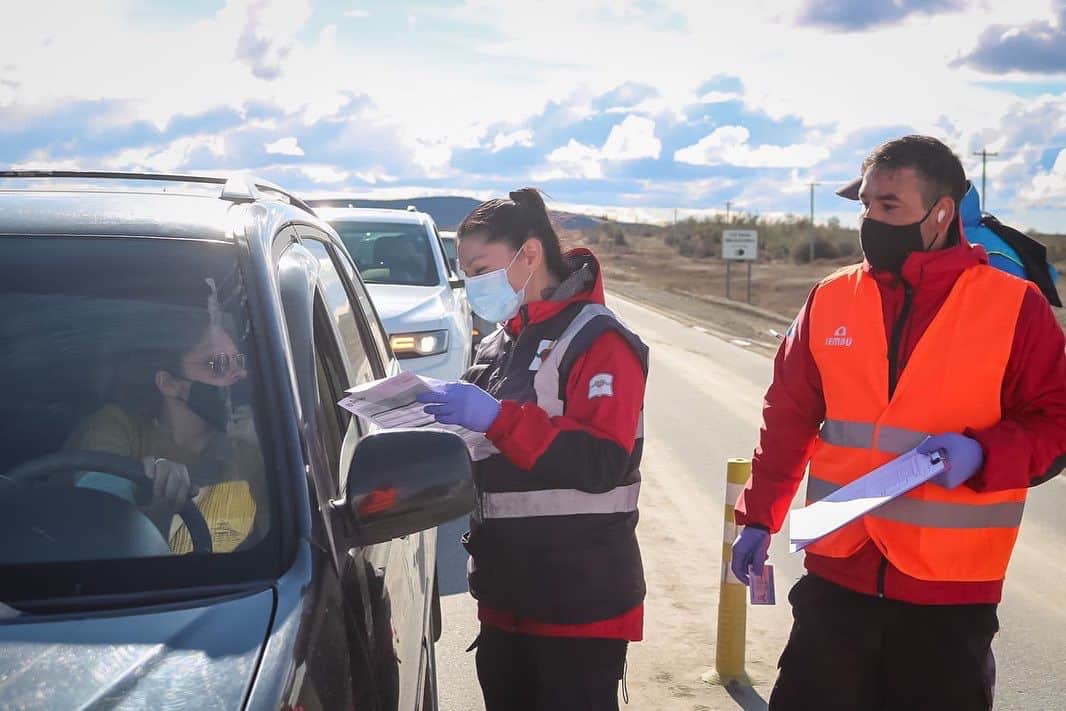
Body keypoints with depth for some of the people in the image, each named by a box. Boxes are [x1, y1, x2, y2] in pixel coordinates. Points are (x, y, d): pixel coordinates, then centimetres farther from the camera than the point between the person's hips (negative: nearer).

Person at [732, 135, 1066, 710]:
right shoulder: (831, 300, 4)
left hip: (951, 596, -2)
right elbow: (788, 419, 11)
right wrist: (759, 517, 11)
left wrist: (982, 452, -21)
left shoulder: (1014, 306, -6)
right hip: (837, 578, 3)